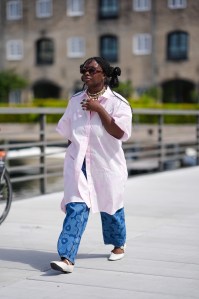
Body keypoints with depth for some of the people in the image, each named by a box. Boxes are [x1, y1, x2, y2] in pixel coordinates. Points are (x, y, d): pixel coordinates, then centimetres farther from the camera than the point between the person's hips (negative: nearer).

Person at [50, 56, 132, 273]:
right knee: (76, 208, -11)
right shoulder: (75, 100, 6)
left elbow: (120, 133, -19)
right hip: (78, 163, 2)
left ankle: (119, 245, 40)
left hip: (106, 165, -2)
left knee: (110, 207, 14)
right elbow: (67, 131, 17)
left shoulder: (117, 102, -8)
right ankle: (67, 258, -18)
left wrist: (99, 109, -21)